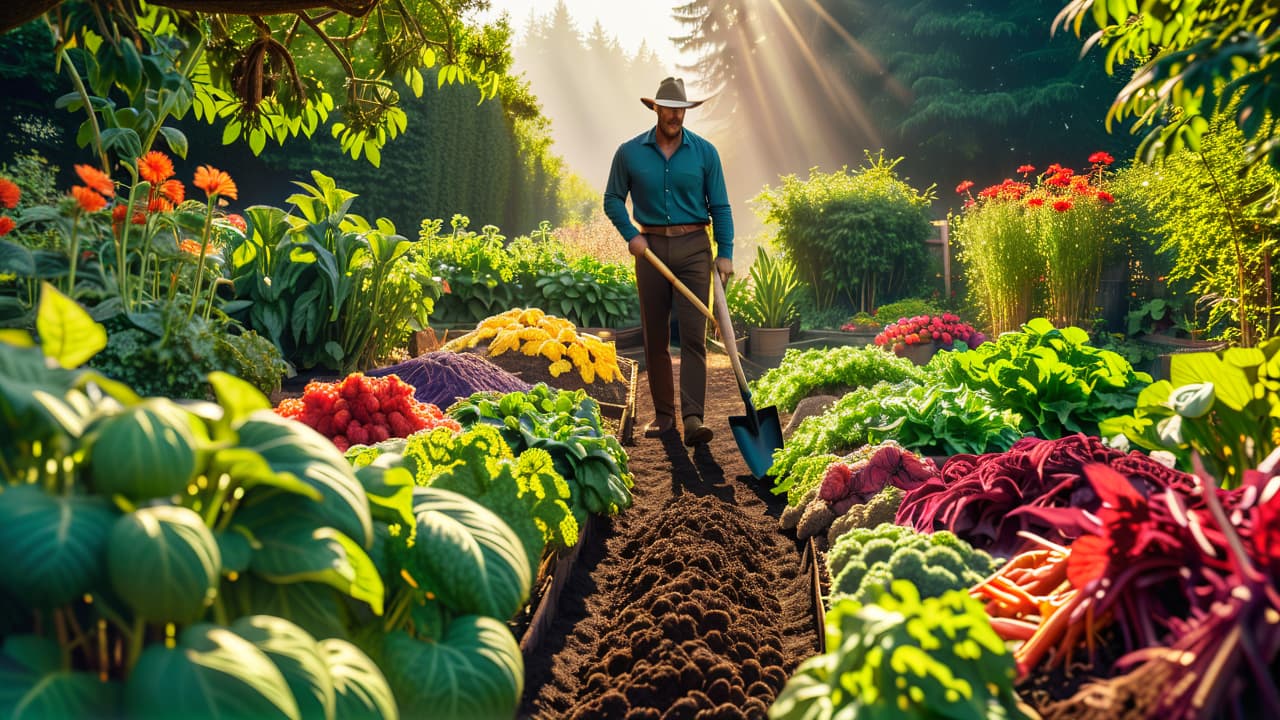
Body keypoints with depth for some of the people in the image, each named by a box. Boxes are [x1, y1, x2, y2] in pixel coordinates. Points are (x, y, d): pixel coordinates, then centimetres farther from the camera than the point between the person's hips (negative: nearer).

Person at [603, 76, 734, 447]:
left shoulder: (705, 152, 1)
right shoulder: (629, 152, 2)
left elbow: (719, 206, 4)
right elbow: (613, 200, 9)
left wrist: (725, 253, -4)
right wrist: (630, 235, -7)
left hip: (693, 248, -1)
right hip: (651, 247, 1)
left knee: (693, 334, -9)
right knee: (655, 337, 7)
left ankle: (693, 418, -12)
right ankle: (663, 413, 18)